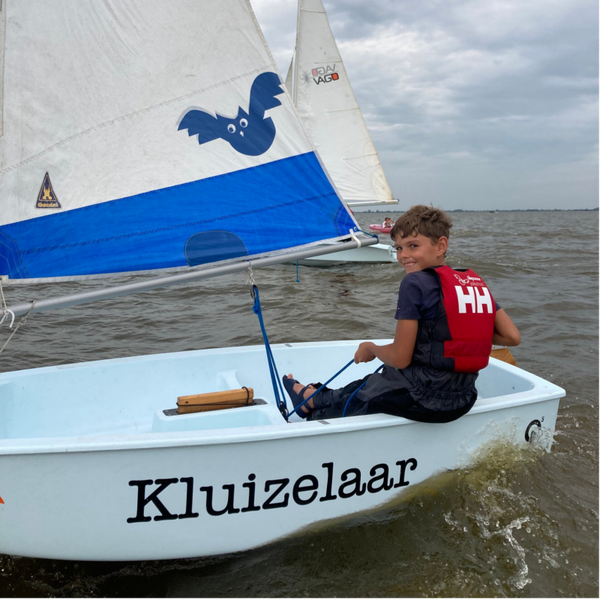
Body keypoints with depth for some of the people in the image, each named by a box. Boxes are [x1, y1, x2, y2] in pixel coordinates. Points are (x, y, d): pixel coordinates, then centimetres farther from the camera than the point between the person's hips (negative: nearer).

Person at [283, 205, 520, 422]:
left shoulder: (415, 283, -14)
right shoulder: (477, 283, 6)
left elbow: (399, 358, -15)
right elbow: (512, 337, 4)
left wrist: (371, 348, 6)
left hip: (421, 398, -7)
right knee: (372, 382, 28)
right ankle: (318, 398, 48)